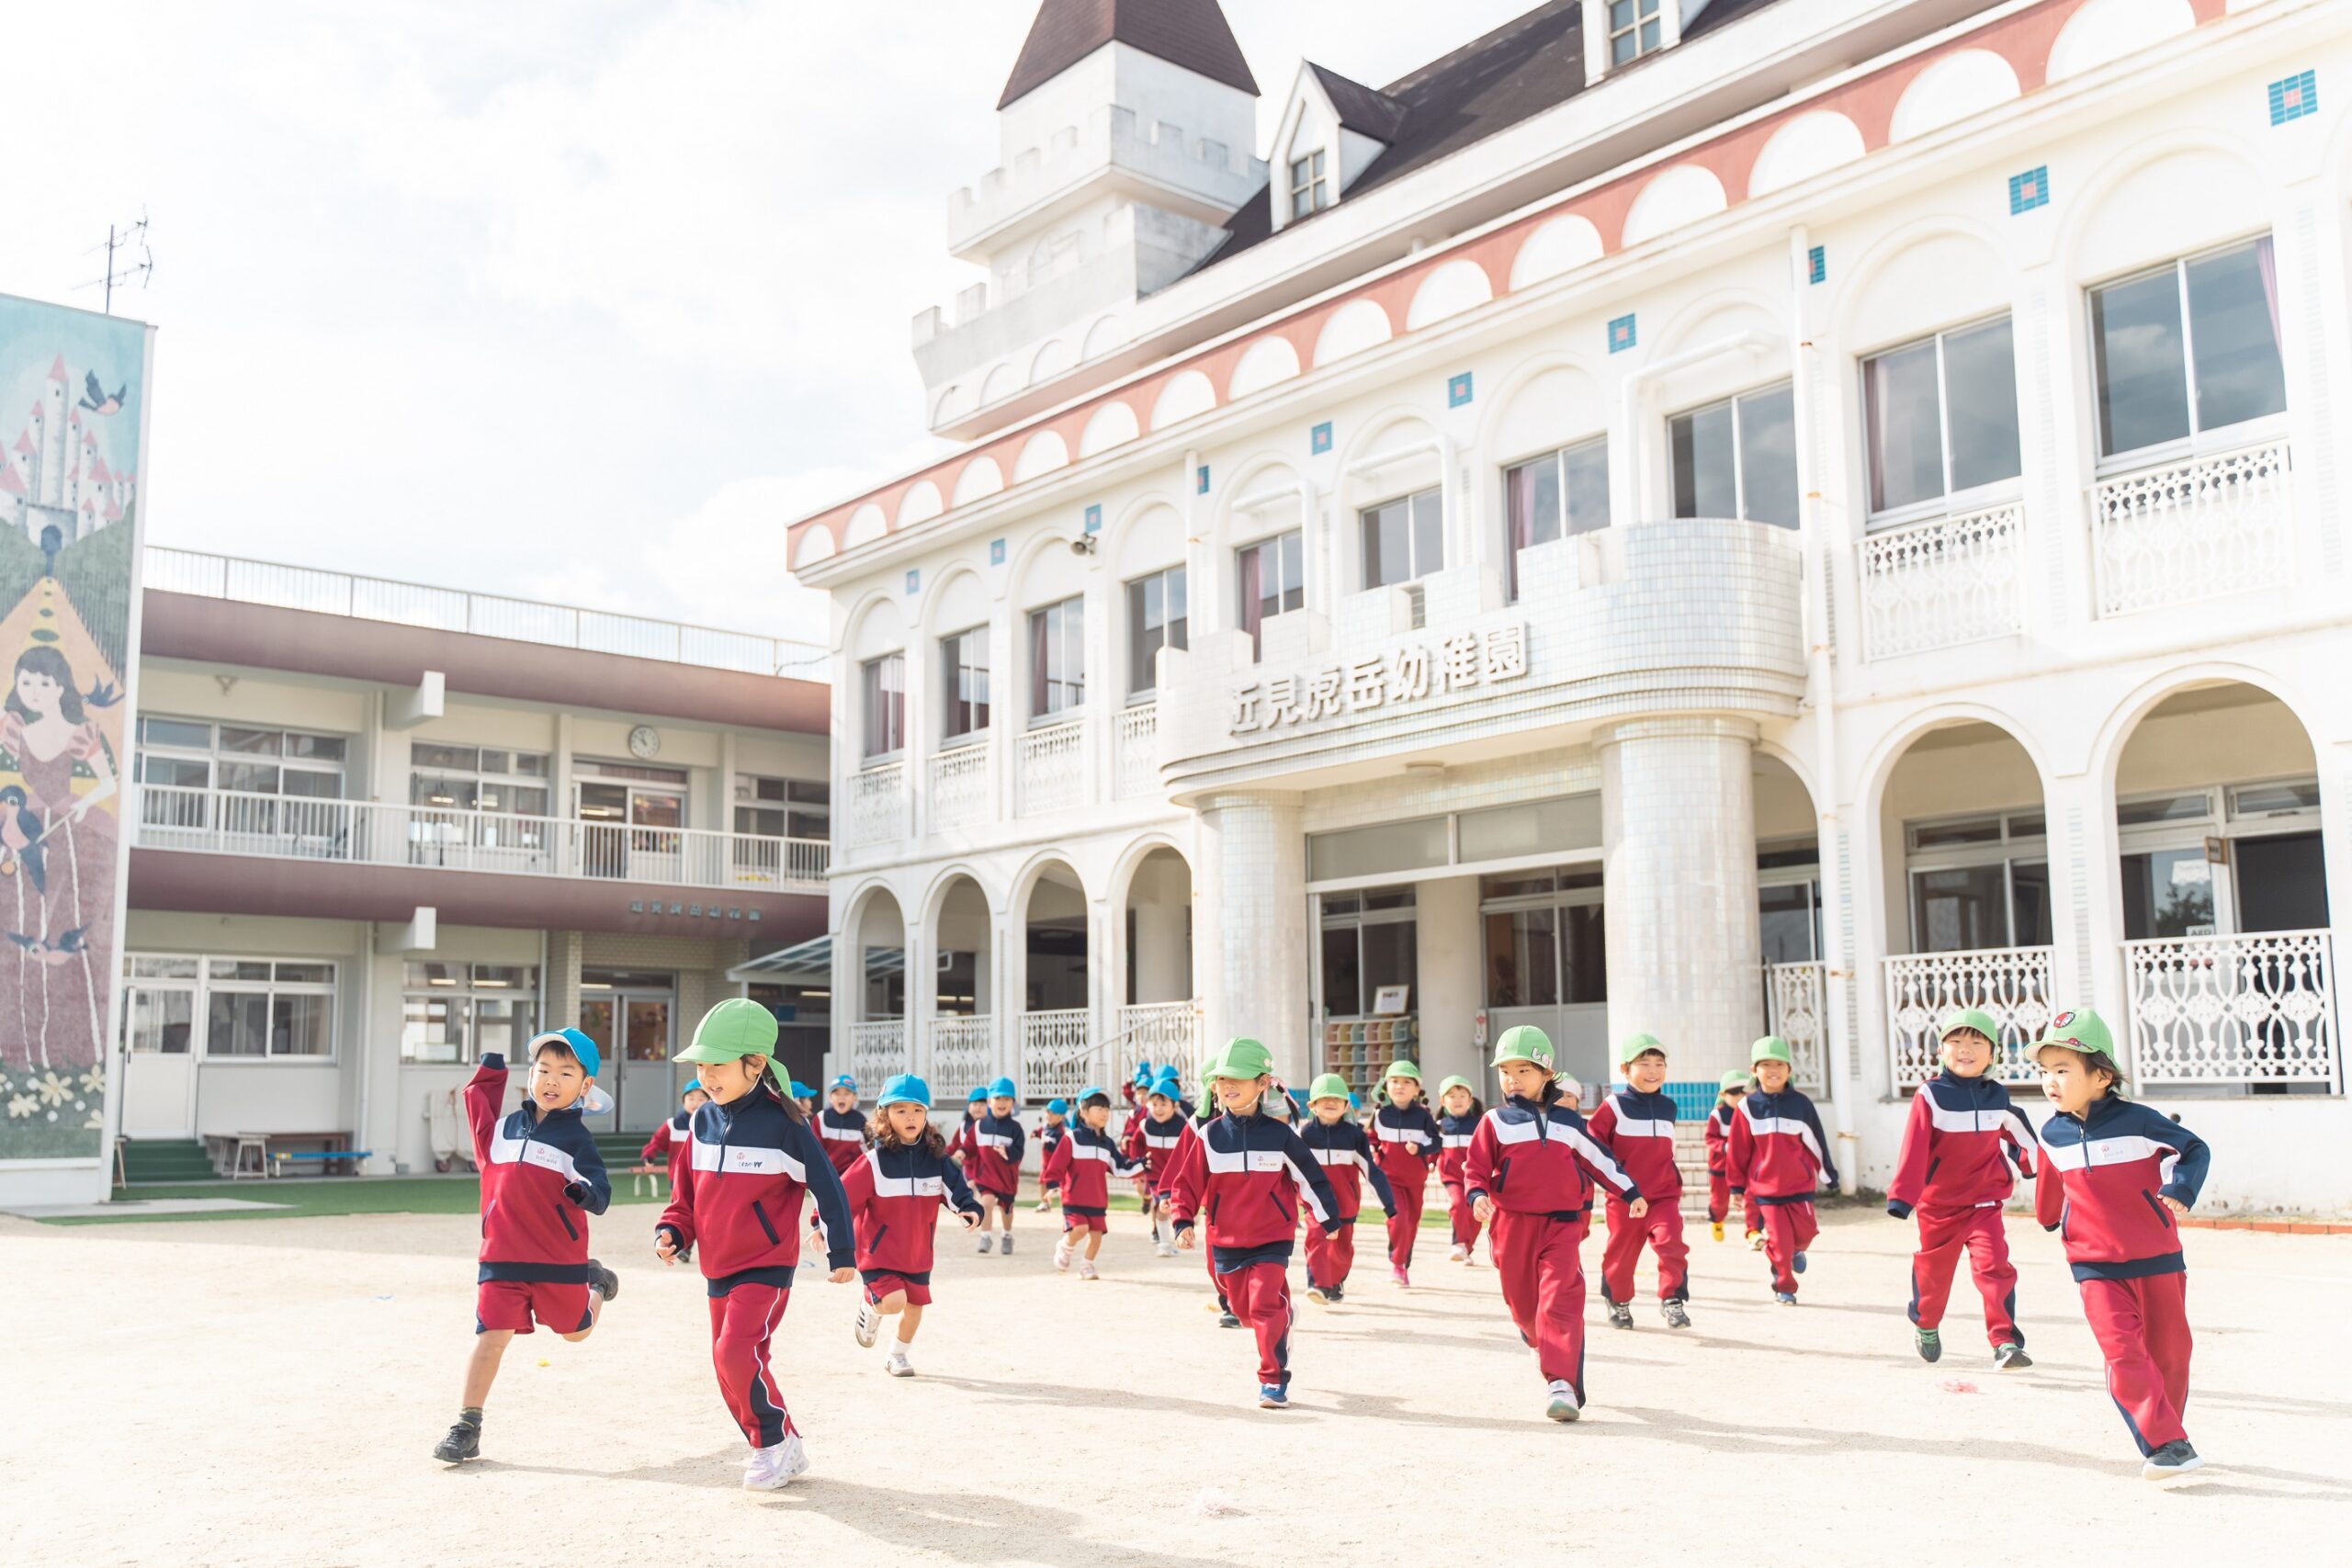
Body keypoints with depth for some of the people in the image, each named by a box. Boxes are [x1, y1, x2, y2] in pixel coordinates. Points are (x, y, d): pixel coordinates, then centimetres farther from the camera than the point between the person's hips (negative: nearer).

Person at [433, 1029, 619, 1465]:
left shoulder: (576, 1138, -7)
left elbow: (600, 1194, -15)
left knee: (575, 1330, 16)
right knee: (491, 1335, -7)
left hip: (560, 1257, -2)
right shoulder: (504, 1127, 5)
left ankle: (595, 1283, 47)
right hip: (501, 1257, 2)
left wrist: (585, 1192, -36)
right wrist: (488, 1072, 13)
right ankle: (467, 1427, 1)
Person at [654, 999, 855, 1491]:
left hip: (767, 1268, -7)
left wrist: (842, 1252, -6)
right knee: (729, 1367, 10)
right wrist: (672, 1232, -4)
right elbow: (687, 1192, 14)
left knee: (736, 1350, -22)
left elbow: (827, 1186, -9)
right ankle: (777, 1451, 27)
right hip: (717, 1268, 7)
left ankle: (776, 1440, -1)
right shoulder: (703, 1122, 4)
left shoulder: (783, 1123, -14)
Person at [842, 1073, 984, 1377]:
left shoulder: (936, 1157, -3)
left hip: (918, 1249, 5)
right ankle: (869, 1305, 16)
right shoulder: (874, 1160, -16)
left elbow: (956, 1188, -4)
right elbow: (844, 1193, -18)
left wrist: (971, 1209, -24)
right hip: (880, 1249, -5)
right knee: (893, 1302, -20)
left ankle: (898, 1355, 37)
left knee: (915, 1304, 12)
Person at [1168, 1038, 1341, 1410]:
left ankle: (1273, 1381, -6)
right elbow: (1188, 1182, 1)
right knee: (1243, 1309, 13)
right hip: (1226, 1240, 3)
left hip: (1272, 1238, -3)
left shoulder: (1278, 1134, -5)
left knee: (1265, 1304, -16)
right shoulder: (1211, 1137, -2)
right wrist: (1183, 1221, -11)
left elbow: (1311, 1176, 4)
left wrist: (1328, 1219, 9)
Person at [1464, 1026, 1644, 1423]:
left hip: (1562, 1223, 0)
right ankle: (1548, 1352, 38)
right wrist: (1478, 1195, -18)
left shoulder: (1567, 1120, 12)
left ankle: (1562, 1383, -21)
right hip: (1512, 1224, 0)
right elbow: (1475, 1166, 2)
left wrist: (1631, 1193, 26)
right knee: (1523, 1303, 9)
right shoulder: (1496, 1121, 4)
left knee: (1561, 1299, -15)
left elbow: (1599, 1159, 22)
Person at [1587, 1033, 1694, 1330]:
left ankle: (1672, 1299, -7)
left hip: (1664, 1194, 3)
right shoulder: (1614, 1106, -7)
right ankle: (1618, 1302, 28)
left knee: (1672, 1243, -17)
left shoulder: (1667, 1106, 9)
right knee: (1621, 1252, 8)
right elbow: (1594, 1143, -8)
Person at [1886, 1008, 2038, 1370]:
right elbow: (1913, 1150, -16)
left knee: (1994, 1266, -15)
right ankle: (1926, 1326, 40)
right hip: (1938, 1203, -2)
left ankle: (2005, 1343, -12)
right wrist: (1901, 1196, -20)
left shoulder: (1998, 1096, 0)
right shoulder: (1930, 1096, -12)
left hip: (1985, 1201, 2)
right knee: (1933, 1270, 13)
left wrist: (2030, 1164, 29)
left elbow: (2016, 1135, 20)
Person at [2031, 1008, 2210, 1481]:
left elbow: (2195, 1148, -6)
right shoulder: (2053, 1135, 0)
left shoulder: (2136, 1120, -14)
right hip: (2094, 1265, 2)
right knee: (2122, 1353, -14)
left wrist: (2181, 1188, -23)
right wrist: (2051, 1219, 34)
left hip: (2156, 1258, -2)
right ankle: (2167, 1444, -12)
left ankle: (2166, 1433, 31)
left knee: (2167, 1352, 10)